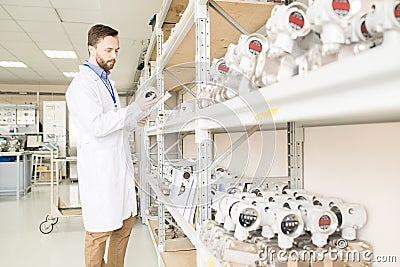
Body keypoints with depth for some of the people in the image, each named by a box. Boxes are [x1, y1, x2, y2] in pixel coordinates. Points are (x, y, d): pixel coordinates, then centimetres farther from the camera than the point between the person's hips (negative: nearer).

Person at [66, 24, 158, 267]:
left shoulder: (108, 83, 19)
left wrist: (132, 124, 8)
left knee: (126, 221, 15)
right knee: (99, 232, 0)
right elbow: (96, 126, -22)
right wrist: (134, 109, -20)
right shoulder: (82, 84, -10)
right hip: (100, 171, -9)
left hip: (120, 167, 9)